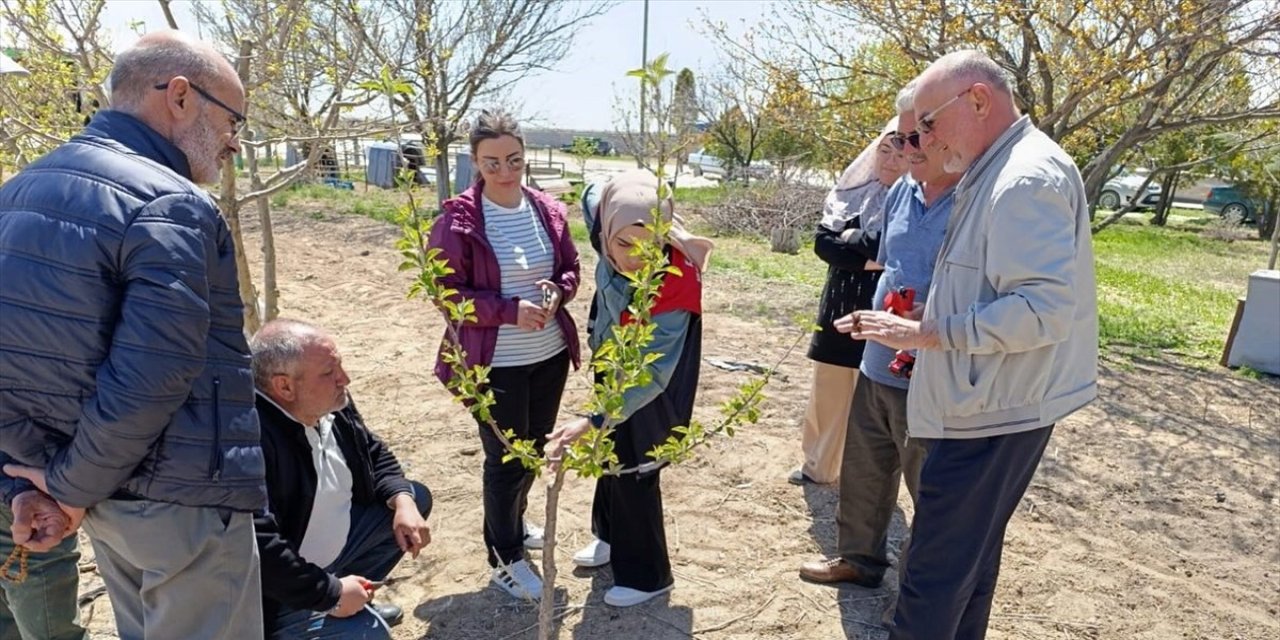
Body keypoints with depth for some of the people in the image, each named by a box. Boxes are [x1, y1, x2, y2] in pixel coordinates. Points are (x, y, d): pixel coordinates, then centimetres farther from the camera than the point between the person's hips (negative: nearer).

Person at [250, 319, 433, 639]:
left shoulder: (331, 405, -6)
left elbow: (375, 453, 10)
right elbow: (258, 550, -37)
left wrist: (403, 502, -9)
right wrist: (331, 595, -26)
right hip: (279, 592, -8)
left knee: (415, 498, 10)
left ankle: (355, 601, 18)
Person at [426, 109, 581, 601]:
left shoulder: (547, 210, 1)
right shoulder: (457, 220, -15)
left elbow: (570, 269, 9)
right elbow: (447, 293, -14)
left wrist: (556, 294, -13)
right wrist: (510, 310, -24)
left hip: (550, 354, 6)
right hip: (493, 363, -6)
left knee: (534, 450, 21)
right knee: (506, 460, 6)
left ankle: (512, 524, 47)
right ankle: (505, 559, 27)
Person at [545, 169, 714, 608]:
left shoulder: (675, 284, -38)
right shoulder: (613, 248, -21)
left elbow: (651, 374, -39)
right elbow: (592, 196, 3)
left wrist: (592, 421, -47)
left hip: (647, 395, -7)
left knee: (634, 475, 8)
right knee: (611, 460, 25)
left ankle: (647, 576, 32)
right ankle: (611, 538, 51)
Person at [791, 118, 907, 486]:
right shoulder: (852, 189, 6)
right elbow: (823, 242, -3)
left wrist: (851, 237, -9)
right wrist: (867, 260, -15)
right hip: (838, 310, 5)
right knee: (826, 393, 15)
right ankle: (819, 466, 33)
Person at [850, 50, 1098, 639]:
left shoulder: (1027, 178, -18)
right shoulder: (999, 173, 14)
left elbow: (1042, 308, -27)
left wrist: (927, 334, -22)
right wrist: (929, 325, 12)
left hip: (992, 412, -10)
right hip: (991, 404, 10)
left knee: (934, 569, 0)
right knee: (971, 554, 22)